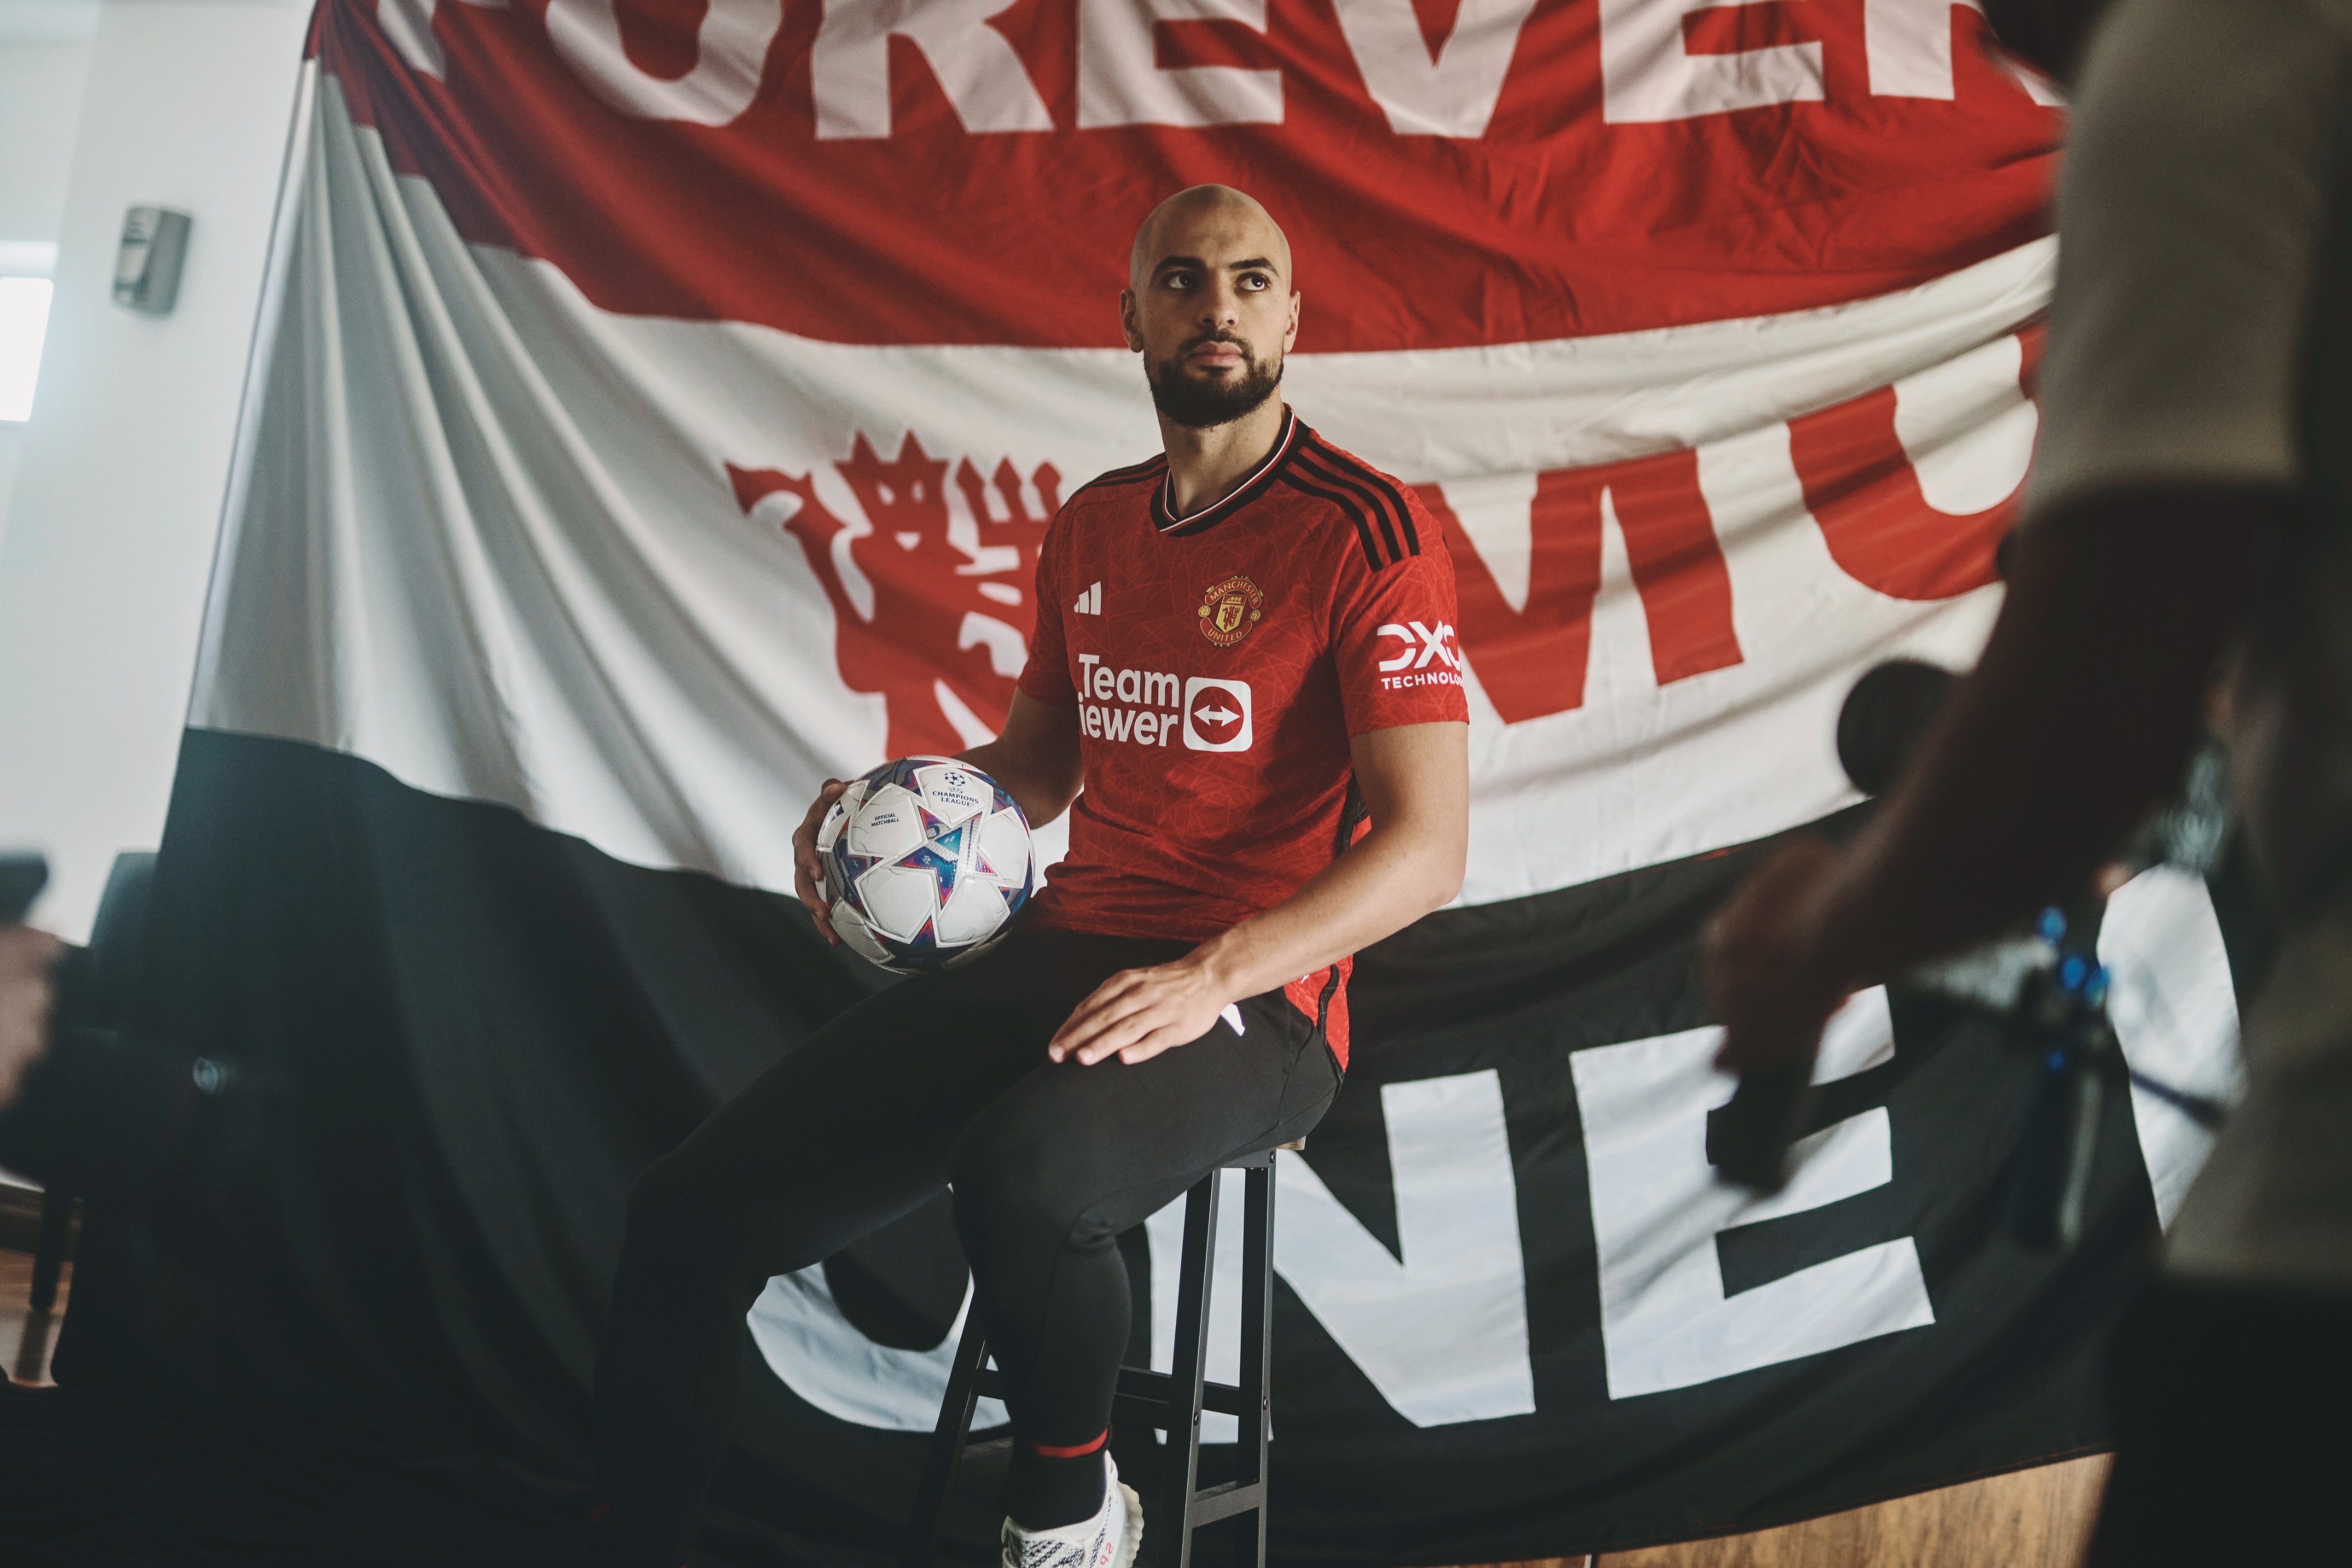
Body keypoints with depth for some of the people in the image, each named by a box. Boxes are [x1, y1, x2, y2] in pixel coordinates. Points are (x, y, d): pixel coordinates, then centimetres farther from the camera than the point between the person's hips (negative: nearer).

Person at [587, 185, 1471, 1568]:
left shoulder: (1365, 533, -6)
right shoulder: (1091, 530, 15)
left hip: (1259, 1002, -6)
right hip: (1063, 954, 6)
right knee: (694, 1210, -11)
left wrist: (1215, 973, -25)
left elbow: (1427, 845, -12)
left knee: (1023, 1171, -39)